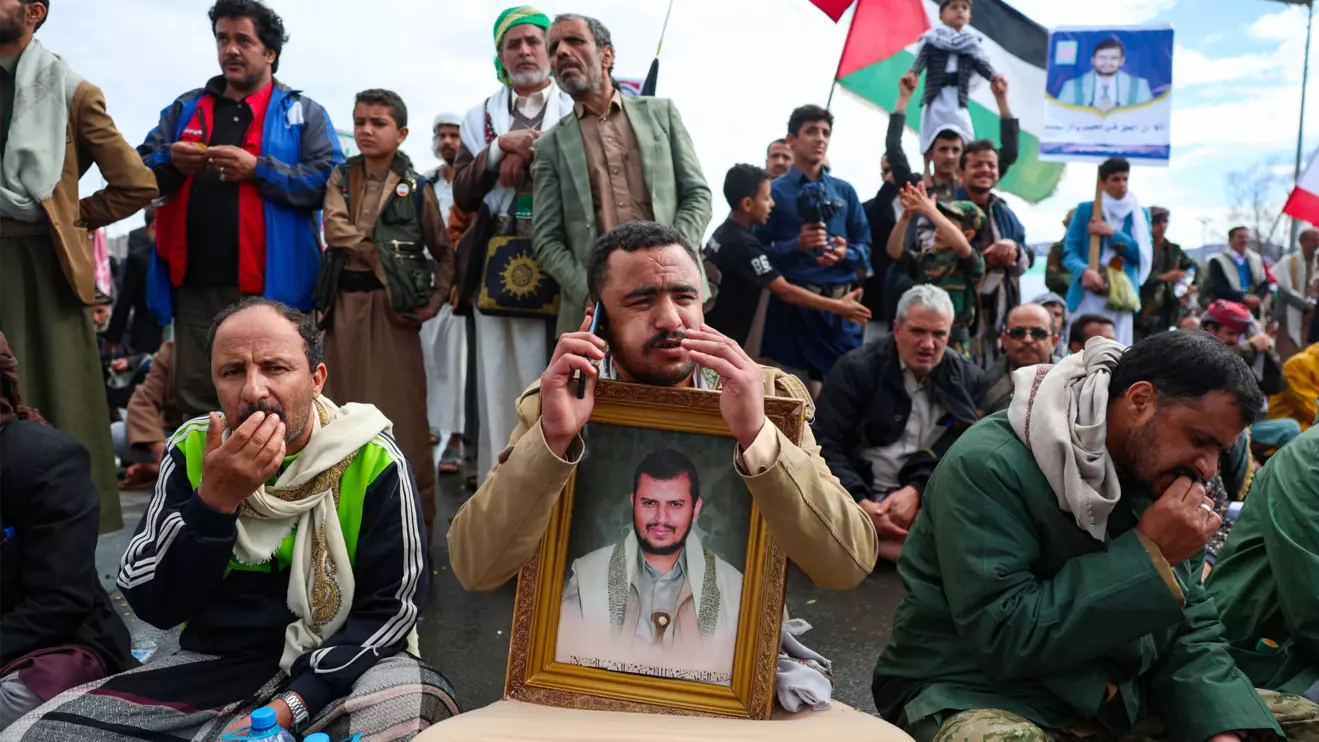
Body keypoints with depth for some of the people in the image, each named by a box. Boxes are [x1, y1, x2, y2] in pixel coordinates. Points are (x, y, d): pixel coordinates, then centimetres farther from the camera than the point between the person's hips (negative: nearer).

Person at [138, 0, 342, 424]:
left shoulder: (303, 113, 7)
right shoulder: (185, 109, 19)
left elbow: (330, 183, -7)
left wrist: (259, 169, -16)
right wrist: (169, 162, -9)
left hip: (268, 285, -4)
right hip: (194, 283, 4)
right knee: (194, 401, 9)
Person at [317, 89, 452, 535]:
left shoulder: (417, 189, 4)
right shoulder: (341, 177, 10)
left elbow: (444, 252, 9)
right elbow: (336, 230, -7)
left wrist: (435, 301, -3)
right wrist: (382, 256, -11)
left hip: (393, 303, -3)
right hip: (346, 301, 3)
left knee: (400, 407, -4)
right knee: (348, 405, 7)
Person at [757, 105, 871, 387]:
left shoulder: (845, 191, 15)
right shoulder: (775, 192, 4)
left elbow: (865, 247, 13)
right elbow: (760, 253, -2)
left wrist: (845, 253, -8)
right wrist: (797, 245, -16)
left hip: (841, 301, 3)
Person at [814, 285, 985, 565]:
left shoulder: (969, 379, 9)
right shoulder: (856, 368, 1)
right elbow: (825, 444, -5)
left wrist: (916, 490, -17)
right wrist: (859, 503, -20)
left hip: (931, 501, 2)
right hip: (863, 497, -1)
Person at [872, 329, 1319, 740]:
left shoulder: (1154, 475, 3)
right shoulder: (990, 466, -22)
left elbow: (1189, 629, 6)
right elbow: (1003, 638, -27)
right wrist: (1148, 555, -24)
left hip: (1122, 697, 7)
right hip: (984, 694, -6)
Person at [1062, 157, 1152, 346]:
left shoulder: (1139, 215, 13)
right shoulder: (1085, 210, 8)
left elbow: (1143, 254, 4)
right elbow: (1069, 252, 1)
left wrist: (1111, 233, -6)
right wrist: (1084, 271, -19)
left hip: (1121, 297, 2)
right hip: (1087, 295, -2)